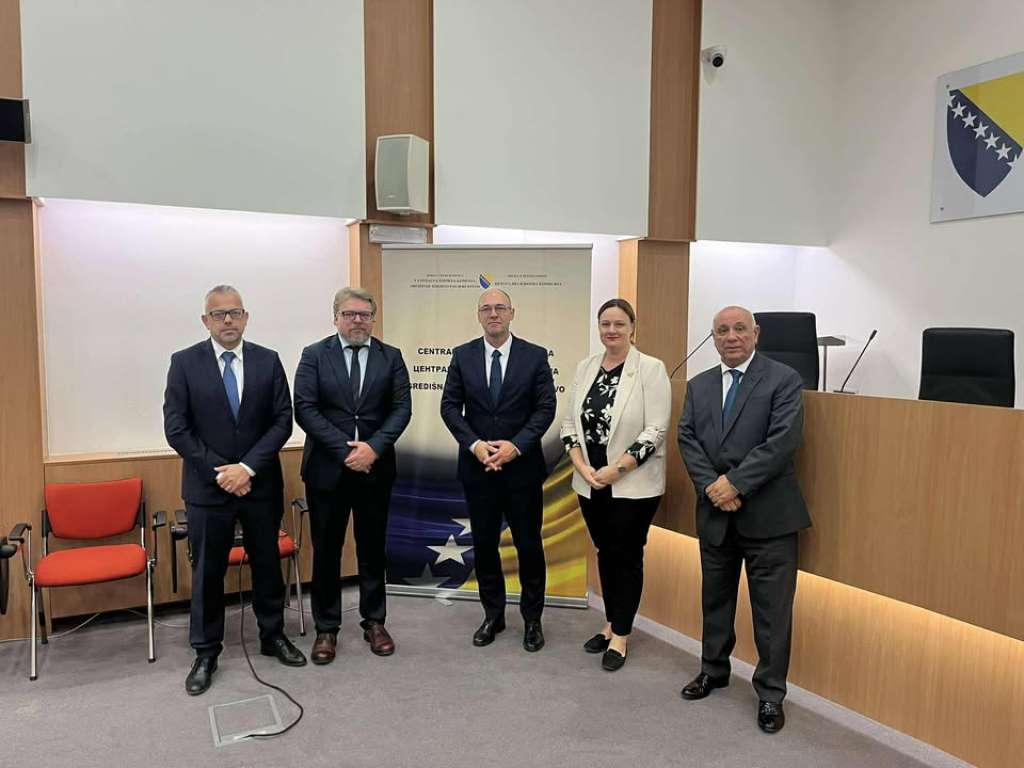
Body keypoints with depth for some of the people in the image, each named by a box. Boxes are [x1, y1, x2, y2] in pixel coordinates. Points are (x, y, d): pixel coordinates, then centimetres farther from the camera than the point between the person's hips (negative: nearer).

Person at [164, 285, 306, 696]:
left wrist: (247, 467, -13)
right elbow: (176, 429, -7)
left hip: (261, 483, 2)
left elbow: (283, 421, -3)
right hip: (207, 485, -1)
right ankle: (206, 652, 23)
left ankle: (273, 636, 32)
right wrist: (220, 473, -12)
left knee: (268, 563, 14)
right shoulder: (184, 363, -4)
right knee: (207, 572, 8)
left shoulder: (268, 360, 0)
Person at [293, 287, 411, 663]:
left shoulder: (391, 357, 5)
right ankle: (326, 628, 20)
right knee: (326, 550, 7)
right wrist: (345, 450, -15)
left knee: (373, 548, 11)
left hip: (376, 468, 2)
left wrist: (374, 447, -15)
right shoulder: (314, 355, 1)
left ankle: (374, 622, 25)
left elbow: (401, 408, -1)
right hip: (327, 468, -1)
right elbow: (305, 409, -8)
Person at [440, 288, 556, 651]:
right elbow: (450, 406, 0)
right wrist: (475, 444, -13)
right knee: (484, 545, 11)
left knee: (529, 544, 7)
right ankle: (493, 615, 28)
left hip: (523, 466, -1)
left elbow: (546, 408, -5)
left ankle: (532, 618, 25)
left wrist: (515, 445, -16)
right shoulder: (462, 355, 3)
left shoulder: (535, 356, -1)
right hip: (477, 467, 2)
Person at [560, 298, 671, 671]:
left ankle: (621, 635, 20)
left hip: (634, 484, -5)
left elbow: (655, 431, -15)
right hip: (590, 483, 5)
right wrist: (582, 467, -6)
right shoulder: (585, 367, 6)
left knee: (627, 556, 6)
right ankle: (611, 623, 32)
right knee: (605, 553, 16)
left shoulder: (650, 368, -10)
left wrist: (617, 469, -17)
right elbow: (570, 422, 7)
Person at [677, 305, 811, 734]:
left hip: (767, 514, -4)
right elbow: (687, 438, 2)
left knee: (771, 608, 3)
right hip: (714, 511, 5)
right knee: (715, 597, 19)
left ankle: (770, 693, 19)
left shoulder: (783, 380, -6)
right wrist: (711, 487, -12)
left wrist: (734, 482, -18)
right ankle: (714, 670, 37)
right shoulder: (698, 385, 10)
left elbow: (782, 441, -16)